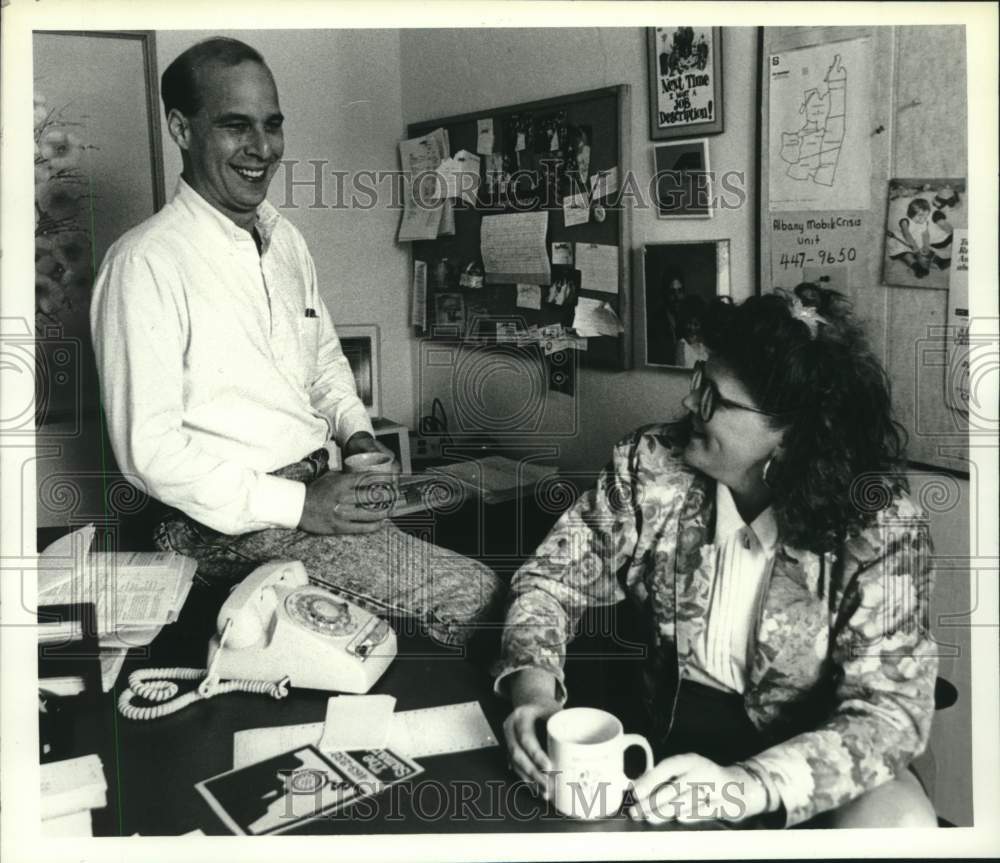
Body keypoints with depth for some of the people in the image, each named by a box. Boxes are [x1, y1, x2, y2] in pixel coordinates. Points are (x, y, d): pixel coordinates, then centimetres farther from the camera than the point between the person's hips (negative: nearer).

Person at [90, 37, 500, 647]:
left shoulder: (286, 238, 12)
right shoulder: (145, 263, -13)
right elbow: (150, 450, -16)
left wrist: (358, 433, 5)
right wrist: (298, 505, -18)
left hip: (324, 483, 8)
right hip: (235, 523, -8)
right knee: (468, 593, -18)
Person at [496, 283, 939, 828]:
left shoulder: (880, 528, -19)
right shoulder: (651, 465, -11)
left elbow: (891, 710, -22)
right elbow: (553, 577, -3)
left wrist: (744, 784, -39)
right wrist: (532, 680, -24)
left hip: (808, 749, -2)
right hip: (671, 731, 3)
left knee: (900, 820, -31)